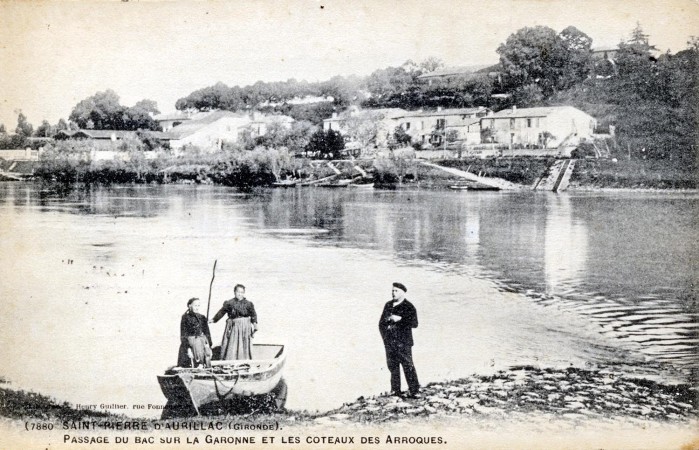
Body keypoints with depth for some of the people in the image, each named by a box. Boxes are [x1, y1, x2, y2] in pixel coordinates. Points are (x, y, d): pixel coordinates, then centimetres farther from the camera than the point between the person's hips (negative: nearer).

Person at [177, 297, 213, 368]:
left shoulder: (202, 318, 14)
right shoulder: (185, 318, 3)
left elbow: (207, 333, 17)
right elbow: (183, 335, 1)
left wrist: (209, 346, 9)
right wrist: (188, 348, -8)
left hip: (203, 341, 4)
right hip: (191, 340, -4)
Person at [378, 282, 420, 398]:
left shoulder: (409, 307, -3)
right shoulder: (388, 305, 14)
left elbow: (414, 323, -12)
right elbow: (381, 322, 21)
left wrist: (400, 319, -20)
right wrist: (384, 336, 9)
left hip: (403, 342, -6)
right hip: (389, 342, 6)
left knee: (408, 366, -7)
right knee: (392, 366, 8)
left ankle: (414, 391, -2)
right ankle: (395, 390, 16)